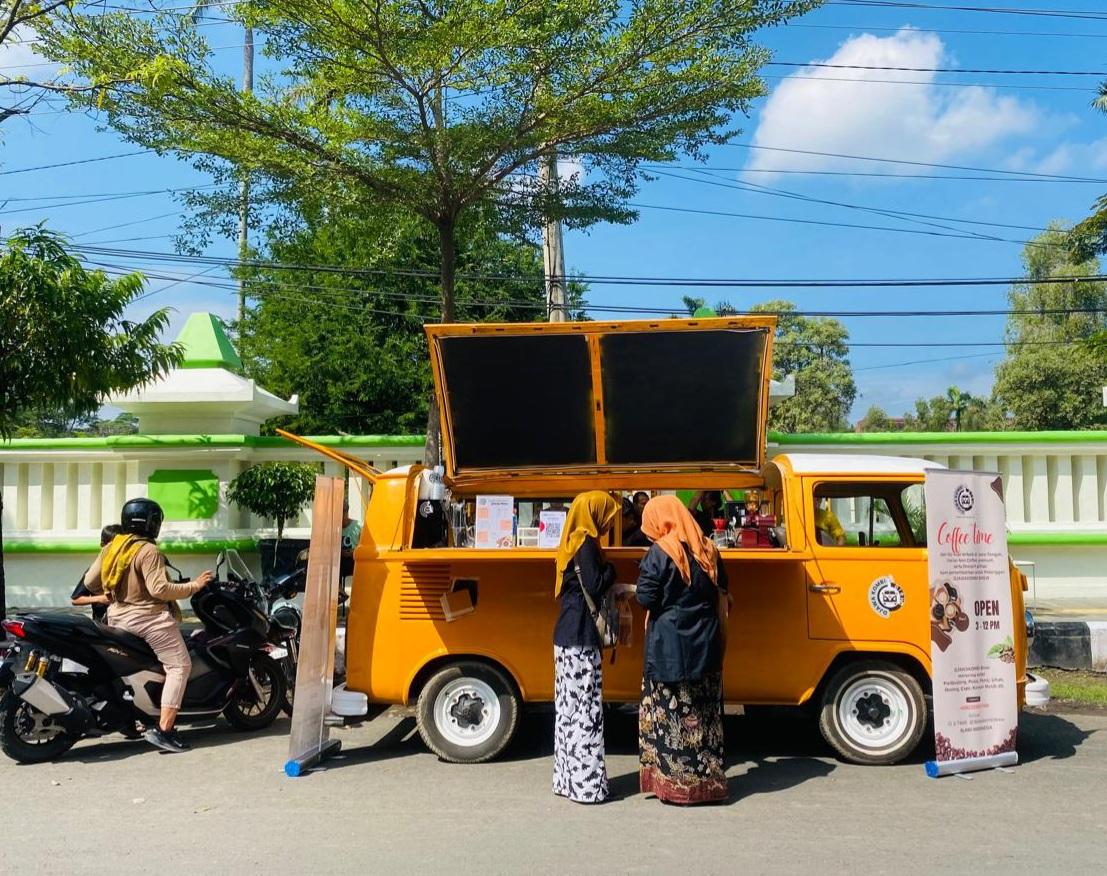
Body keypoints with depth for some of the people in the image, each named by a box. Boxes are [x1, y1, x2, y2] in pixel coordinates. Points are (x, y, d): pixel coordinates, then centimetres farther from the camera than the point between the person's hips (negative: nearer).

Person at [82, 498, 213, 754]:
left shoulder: (110, 548, 8)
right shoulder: (148, 551, -16)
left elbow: (89, 581, 11)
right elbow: (159, 589, -22)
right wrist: (194, 586, -13)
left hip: (117, 618, 9)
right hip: (149, 618, -9)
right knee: (179, 666, -6)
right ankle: (163, 730, -14)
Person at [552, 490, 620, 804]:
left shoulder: (573, 542, 15)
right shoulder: (586, 544, -13)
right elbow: (595, 587, -19)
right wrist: (611, 570, -2)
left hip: (567, 637, 9)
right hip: (581, 639, -9)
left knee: (569, 708, 12)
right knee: (585, 709, -4)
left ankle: (568, 778, 19)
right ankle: (586, 784, 1)